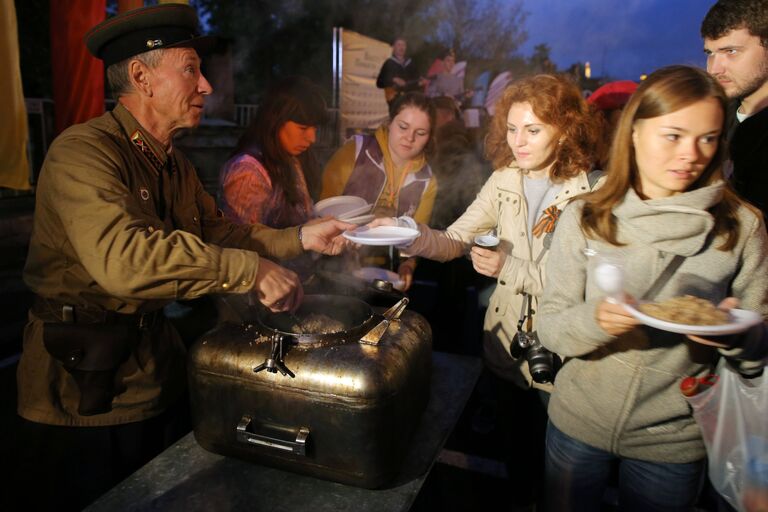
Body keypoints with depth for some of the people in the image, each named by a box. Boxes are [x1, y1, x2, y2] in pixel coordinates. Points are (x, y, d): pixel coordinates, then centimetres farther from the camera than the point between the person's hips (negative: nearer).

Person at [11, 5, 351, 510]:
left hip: (157, 369, 8)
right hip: (82, 381, -8)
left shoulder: (176, 164, 9)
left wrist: (300, 238, -5)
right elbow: (122, 258, -37)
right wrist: (253, 270, -35)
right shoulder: (83, 151, -22)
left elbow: (216, 233, 6)